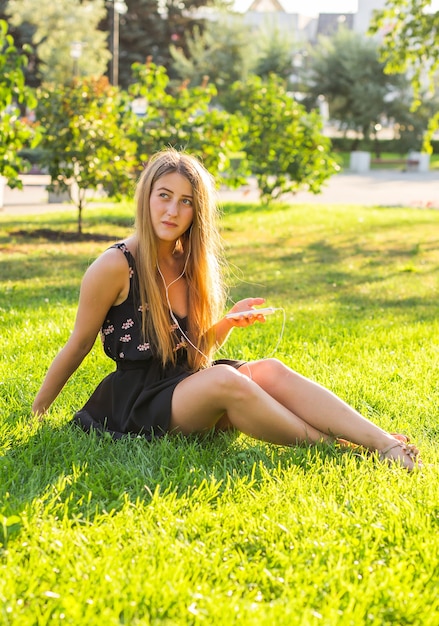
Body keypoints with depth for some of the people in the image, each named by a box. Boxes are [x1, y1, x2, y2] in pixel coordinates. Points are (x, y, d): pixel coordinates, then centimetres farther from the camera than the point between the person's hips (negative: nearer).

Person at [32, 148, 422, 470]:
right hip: (138, 401, -6)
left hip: (184, 384, 6)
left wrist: (228, 323, -4)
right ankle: (330, 446, -24)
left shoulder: (189, 264, 9)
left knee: (269, 371, -21)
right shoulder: (116, 266, -11)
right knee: (223, 379, -34)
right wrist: (37, 412, 4)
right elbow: (78, 346, -2)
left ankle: (385, 446, -30)